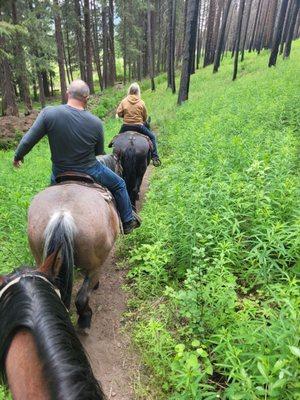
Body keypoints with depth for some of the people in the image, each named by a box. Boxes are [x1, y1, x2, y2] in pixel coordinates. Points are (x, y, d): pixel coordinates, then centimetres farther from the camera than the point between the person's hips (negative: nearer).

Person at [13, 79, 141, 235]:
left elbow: (28, 141, -11)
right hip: (90, 172, -2)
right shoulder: (96, 122, -17)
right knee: (119, 185, 22)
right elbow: (99, 152, -3)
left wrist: (18, 156, 9)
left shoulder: (48, 113, -17)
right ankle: (127, 222, 33)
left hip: (60, 173, 2)